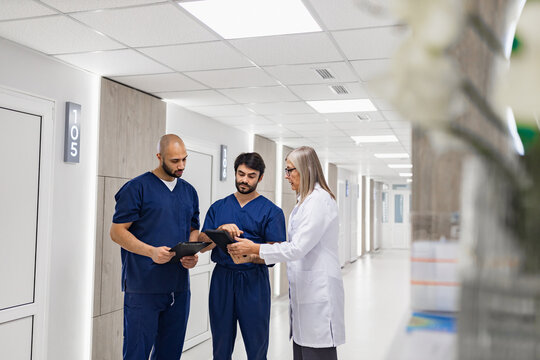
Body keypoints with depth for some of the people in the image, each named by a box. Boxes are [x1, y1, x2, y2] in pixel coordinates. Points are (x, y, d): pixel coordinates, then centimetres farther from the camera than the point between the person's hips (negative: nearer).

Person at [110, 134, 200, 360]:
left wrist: (192, 255, -1)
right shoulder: (137, 188, -5)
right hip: (142, 287, -5)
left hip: (179, 288, 6)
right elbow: (117, 231, -7)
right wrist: (151, 251, -21)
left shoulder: (189, 192, 14)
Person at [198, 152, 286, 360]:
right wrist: (220, 231, -15)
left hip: (254, 282, -3)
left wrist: (249, 257, -24)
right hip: (221, 279, 3)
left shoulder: (271, 211, 2)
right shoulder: (218, 207, 12)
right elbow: (202, 244, 5)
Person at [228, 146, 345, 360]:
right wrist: (257, 256, 12)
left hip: (318, 292, -10)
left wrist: (254, 248, -14)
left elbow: (298, 248, -20)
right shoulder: (305, 200, 16)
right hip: (303, 291, 10)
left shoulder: (320, 200, -15)